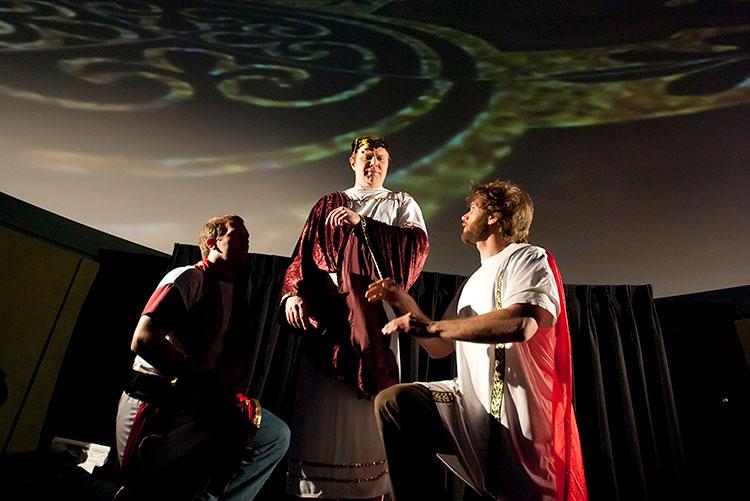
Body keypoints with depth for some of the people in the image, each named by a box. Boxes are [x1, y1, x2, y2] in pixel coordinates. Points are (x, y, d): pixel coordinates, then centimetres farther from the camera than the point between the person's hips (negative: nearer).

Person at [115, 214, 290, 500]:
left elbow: (238, 355, 14)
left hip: (203, 406, 7)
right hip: (157, 405, -7)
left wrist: (235, 392, -8)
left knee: (276, 435, -4)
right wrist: (207, 383, -20)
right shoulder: (188, 278, -7)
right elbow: (143, 340, -19)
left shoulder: (238, 296, 17)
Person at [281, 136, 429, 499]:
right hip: (326, 312, 1)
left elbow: (418, 244, -3)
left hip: (375, 313, -1)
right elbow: (304, 253, 11)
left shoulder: (402, 204, 16)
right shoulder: (328, 205, 19)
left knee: (370, 404, -3)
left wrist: (363, 223, -9)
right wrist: (294, 292, -7)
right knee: (322, 403, -2)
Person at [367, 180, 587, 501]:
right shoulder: (474, 282, 20)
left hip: (512, 418, -7)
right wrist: (408, 307, 4)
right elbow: (441, 348, 18)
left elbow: (521, 322, -28)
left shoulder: (529, 258, -5)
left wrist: (429, 326, -24)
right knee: (393, 401, -11)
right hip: (474, 402, 7)